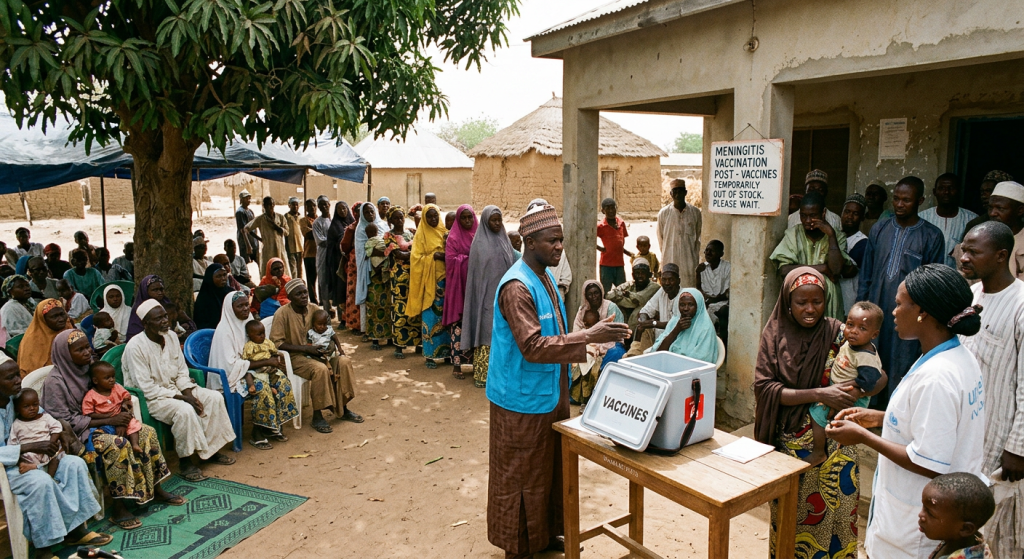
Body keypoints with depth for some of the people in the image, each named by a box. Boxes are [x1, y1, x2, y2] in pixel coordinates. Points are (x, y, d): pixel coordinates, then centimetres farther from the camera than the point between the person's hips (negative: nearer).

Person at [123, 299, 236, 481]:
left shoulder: (171, 336, 0)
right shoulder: (135, 347, -21)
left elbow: (182, 372, 7)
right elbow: (147, 388, -22)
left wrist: (189, 394, -12)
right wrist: (181, 398, -24)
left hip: (175, 388, 7)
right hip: (150, 397, -7)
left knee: (214, 398, -10)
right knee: (185, 410, -33)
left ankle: (211, 449, 2)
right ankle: (187, 461, -16)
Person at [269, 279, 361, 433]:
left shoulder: (315, 309, 1)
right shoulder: (283, 314, -15)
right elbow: (276, 343, -18)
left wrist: (338, 346, -6)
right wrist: (304, 348, -23)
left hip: (316, 352, 6)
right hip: (295, 357, -6)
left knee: (344, 361, -15)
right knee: (320, 369, -33)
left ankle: (342, 409, 0)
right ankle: (317, 416, -18)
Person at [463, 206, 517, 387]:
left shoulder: (504, 241, 11)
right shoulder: (480, 243, -4)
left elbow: (512, 267, 13)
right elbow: (477, 272, -7)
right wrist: (482, 298, -12)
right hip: (486, 296, -5)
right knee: (486, 333, -3)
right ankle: (482, 375, 3)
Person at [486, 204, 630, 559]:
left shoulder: (544, 277, 8)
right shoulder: (517, 286, -23)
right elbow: (533, 347, -30)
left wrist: (588, 338, 12)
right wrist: (589, 337, -32)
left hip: (550, 394, 9)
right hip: (523, 400, -9)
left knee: (549, 468, 20)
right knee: (520, 476, 7)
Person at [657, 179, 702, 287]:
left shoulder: (695, 212, 1)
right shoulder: (663, 213, -1)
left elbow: (698, 236, 10)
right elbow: (660, 237, 8)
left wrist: (694, 253, 9)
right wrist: (666, 253, 9)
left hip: (689, 260, 1)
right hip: (670, 261, 0)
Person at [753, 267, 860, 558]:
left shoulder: (838, 333, -5)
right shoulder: (775, 334, -4)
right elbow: (764, 386, -11)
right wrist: (818, 395, -22)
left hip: (831, 442, 0)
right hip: (788, 441, 0)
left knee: (830, 513, 5)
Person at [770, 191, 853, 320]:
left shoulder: (837, 237, 3)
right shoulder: (792, 234, 2)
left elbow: (836, 270, -12)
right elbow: (784, 270, -9)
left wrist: (831, 235, -12)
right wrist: (821, 268, -9)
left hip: (828, 298, 0)